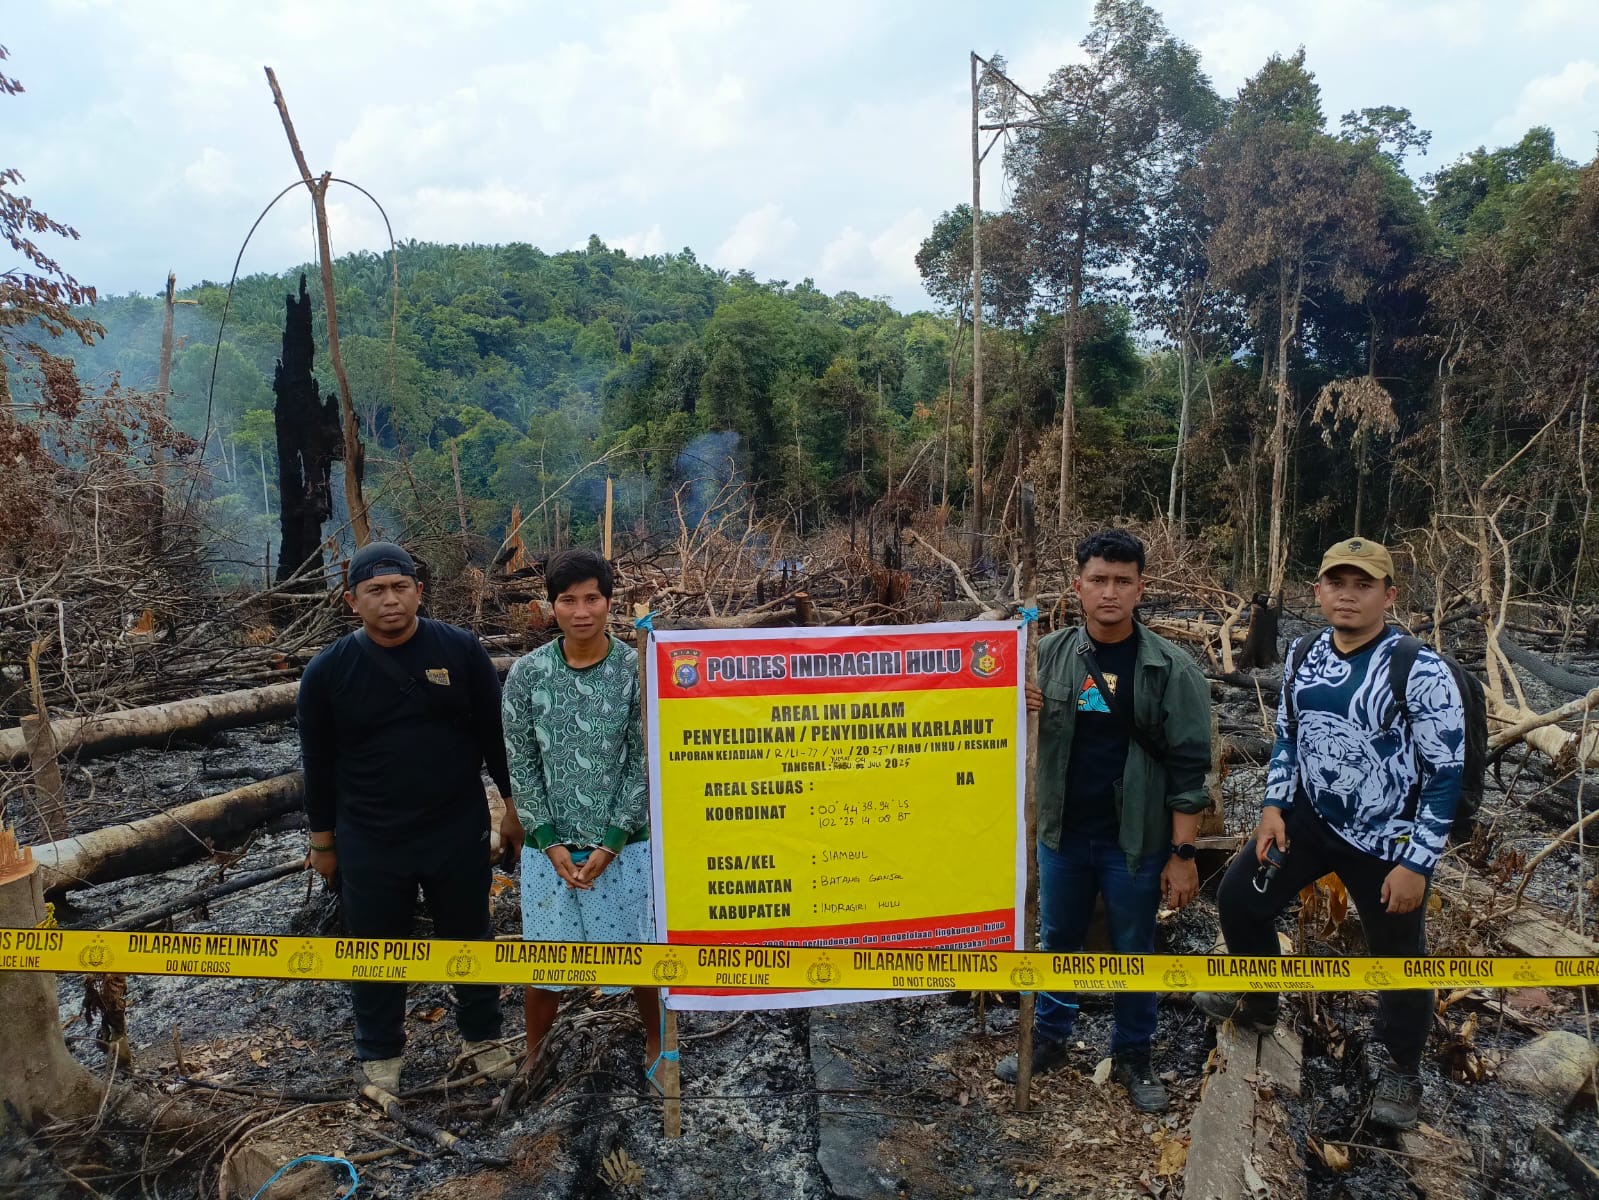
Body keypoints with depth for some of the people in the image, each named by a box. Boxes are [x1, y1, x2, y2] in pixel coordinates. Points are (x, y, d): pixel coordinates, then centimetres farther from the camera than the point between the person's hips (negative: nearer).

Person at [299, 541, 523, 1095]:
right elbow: (319, 763, 3)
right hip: (369, 842, 0)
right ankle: (380, 1053, 37)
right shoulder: (328, 671, -7)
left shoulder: (460, 650, -8)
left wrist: (514, 805, 3)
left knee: (469, 938, 16)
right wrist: (322, 840, 7)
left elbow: (495, 734, 0)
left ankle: (481, 1038, 37)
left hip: (459, 833, 0)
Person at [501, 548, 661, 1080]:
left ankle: (655, 1043, 38)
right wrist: (551, 843, -8)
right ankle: (532, 1052, 40)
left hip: (623, 843, -1)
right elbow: (520, 763, -3)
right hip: (548, 845, 1)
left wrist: (610, 843, -11)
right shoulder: (526, 673, -7)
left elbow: (644, 762, -8)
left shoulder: (636, 670, -10)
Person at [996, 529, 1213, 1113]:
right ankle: (1049, 1039, 39)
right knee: (1058, 942, 19)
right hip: (1062, 835, 3)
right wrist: (1018, 711, -16)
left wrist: (1182, 853, -11)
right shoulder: (1051, 654, -4)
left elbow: (1188, 767, -10)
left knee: (1134, 953, 15)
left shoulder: (1171, 669, -12)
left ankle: (1133, 1055, 36)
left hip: (1136, 842, -2)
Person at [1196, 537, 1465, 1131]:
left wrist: (1416, 863, -16)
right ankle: (1256, 1001, 37)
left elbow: (1446, 774, -16)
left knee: (1398, 957, 11)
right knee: (1239, 898, 9)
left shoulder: (1421, 671, -20)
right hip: (1310, 818, 5)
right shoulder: (1304, 656, -2)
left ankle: (1399, 1067, 39)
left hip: (1386, 841, -5)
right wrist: (1274, 805, 2)